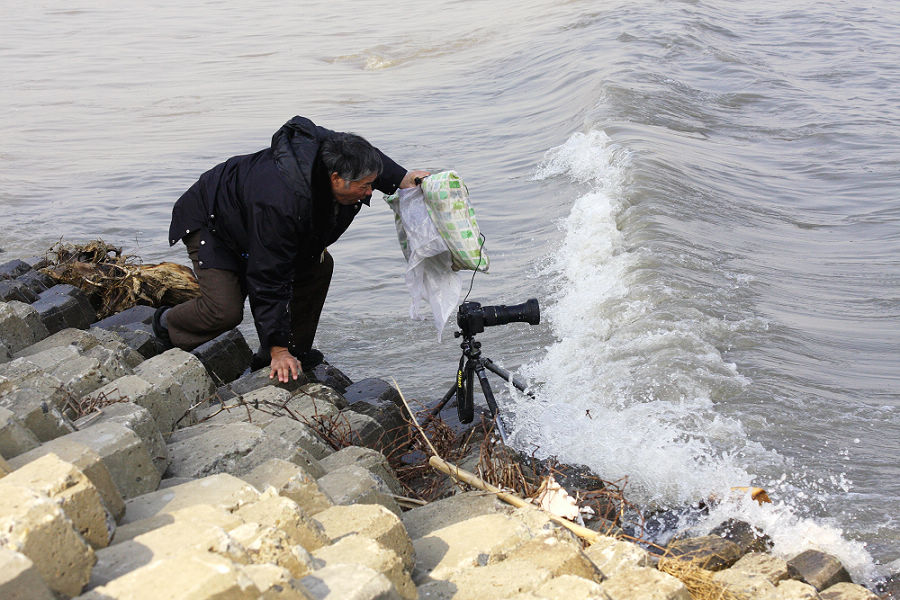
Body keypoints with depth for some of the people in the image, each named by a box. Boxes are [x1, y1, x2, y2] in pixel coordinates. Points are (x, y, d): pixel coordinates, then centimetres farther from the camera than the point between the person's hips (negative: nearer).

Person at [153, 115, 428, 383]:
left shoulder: (329, 146, -23)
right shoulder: (281, 204, -45)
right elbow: (269, 279, -38)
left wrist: (402, 178, -3)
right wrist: (278, 349, -33)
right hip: (211, 223, -9)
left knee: (318, 265, -2)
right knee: (224, 311, -21)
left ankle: (295, 351, 8)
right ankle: (167, 322, 12)